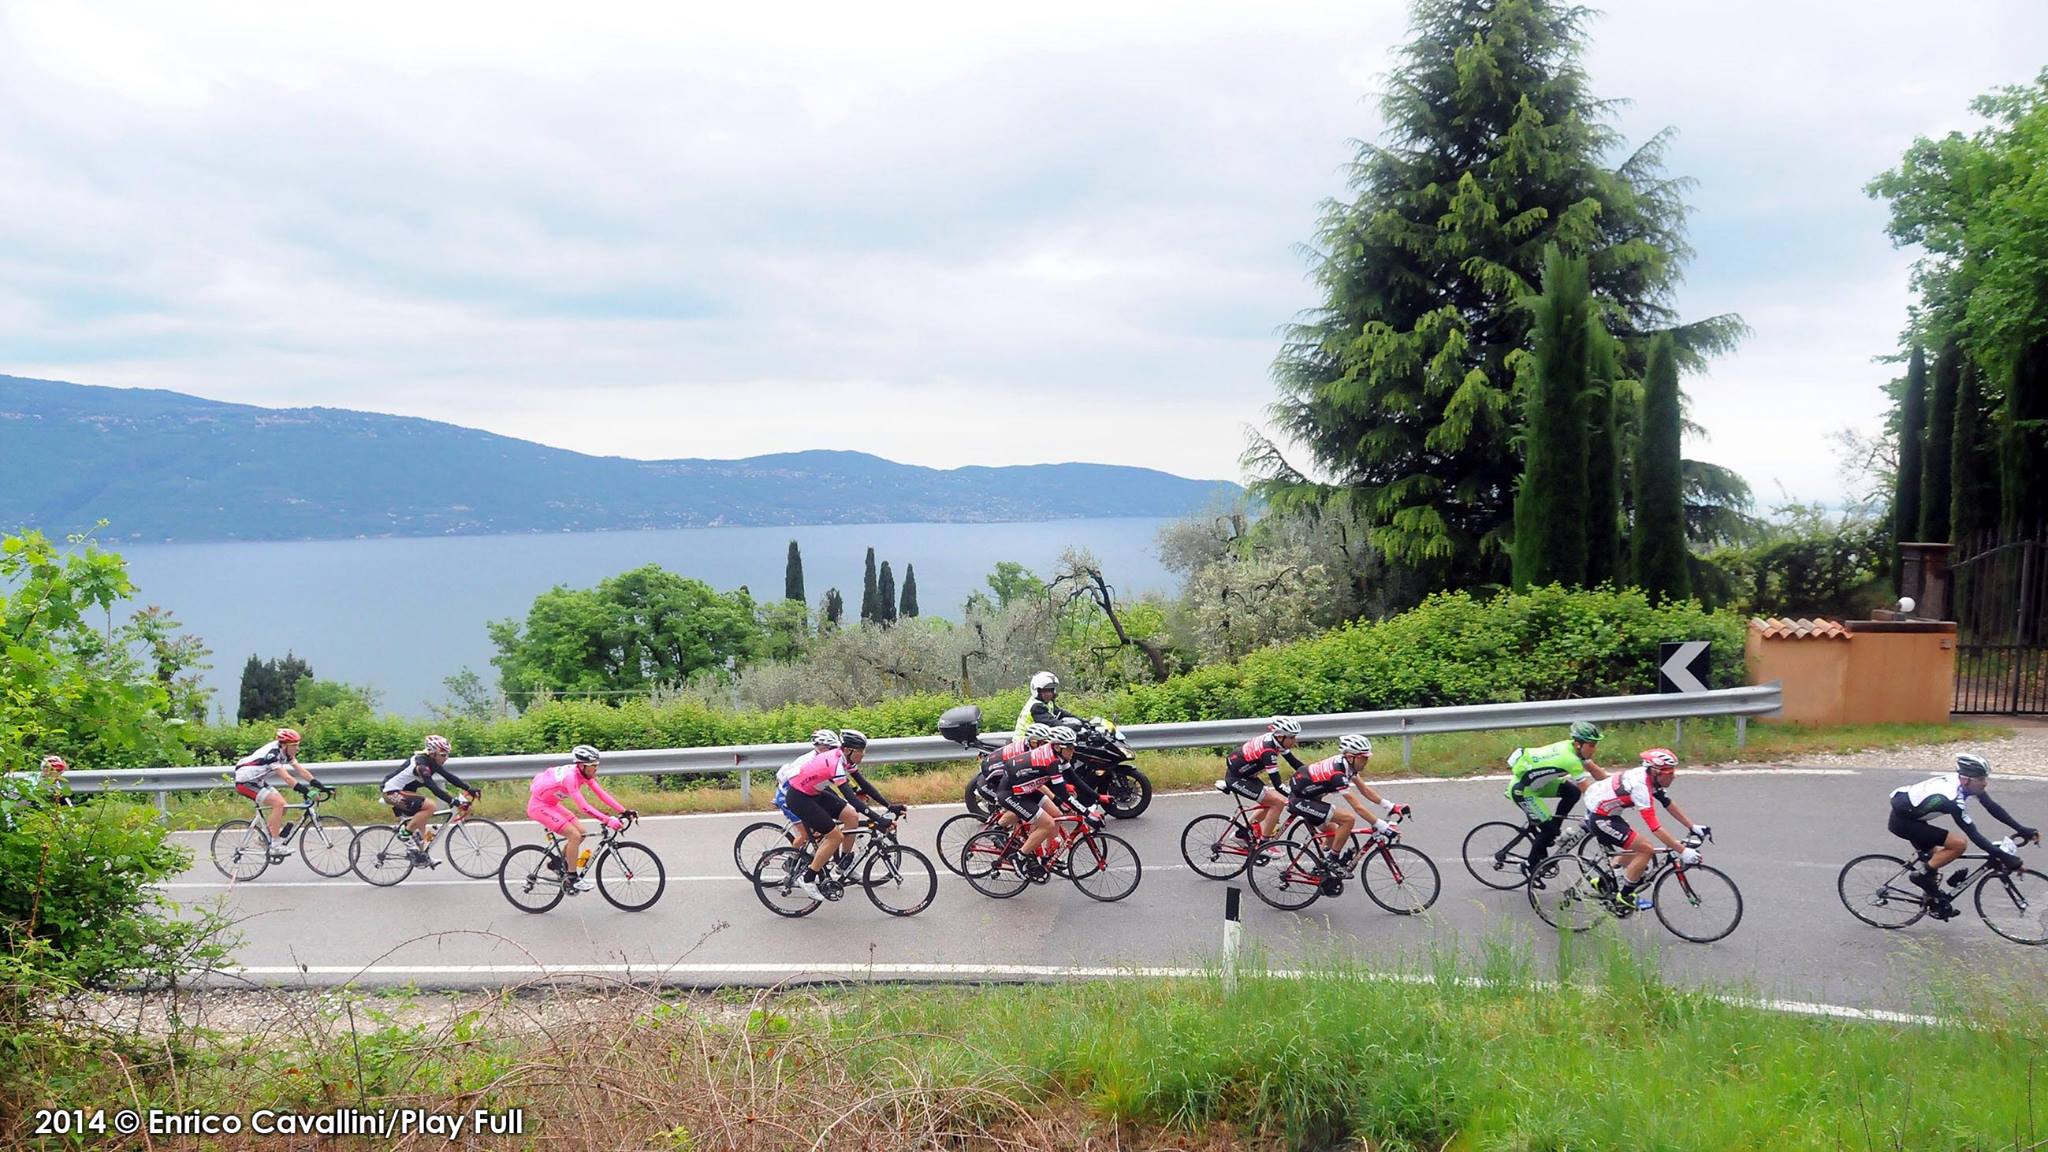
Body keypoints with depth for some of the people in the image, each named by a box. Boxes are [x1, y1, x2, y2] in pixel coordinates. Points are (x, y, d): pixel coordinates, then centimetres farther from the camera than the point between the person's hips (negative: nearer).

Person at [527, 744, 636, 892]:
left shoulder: (584, 773, -7)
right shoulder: (570, 776, -32)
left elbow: (601, 794, -6)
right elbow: (583, 808, -38)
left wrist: (624, 811, -14)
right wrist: (608, 820, -44)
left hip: (551, 804, 9)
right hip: (539, 806, -9)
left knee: (581, 832, 5)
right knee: (575, 835, -16)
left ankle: (559, 862, 22)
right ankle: (573, 880, -6)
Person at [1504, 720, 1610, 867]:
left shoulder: (1572, 747, -4)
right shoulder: (1570, 759, -28)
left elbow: (1596, 771, 6)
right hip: (1521, 789, -8)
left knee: (1573, 793, -1)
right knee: (1549, 828, -6)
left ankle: (1552, 832, 12)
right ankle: (1531, 866, 12)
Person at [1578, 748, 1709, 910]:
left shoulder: (1651, 777, -1)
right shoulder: (1641, 786, -29)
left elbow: (1670, 806, 9)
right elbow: (1655, 827, -31)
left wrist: (1694, 827, 4)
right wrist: (1683, 851, -30)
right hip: (1599, 819, -10)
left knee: (1634, 850, 23)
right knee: (1646, 850, -10)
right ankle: (1625, 897, 3)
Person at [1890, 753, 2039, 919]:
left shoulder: (1963, 781, -6)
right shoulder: (1953, 799, -30)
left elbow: (1992, 807, 2)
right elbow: (1973, 834, -28)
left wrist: (2021, 829, 0)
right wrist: (2003, 856, -27)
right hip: (1901, 821, -10)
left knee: (1935, 857, 19)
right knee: (1958, 843, -17)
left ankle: (1935, 901, 31)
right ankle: (1922, 874, -4)